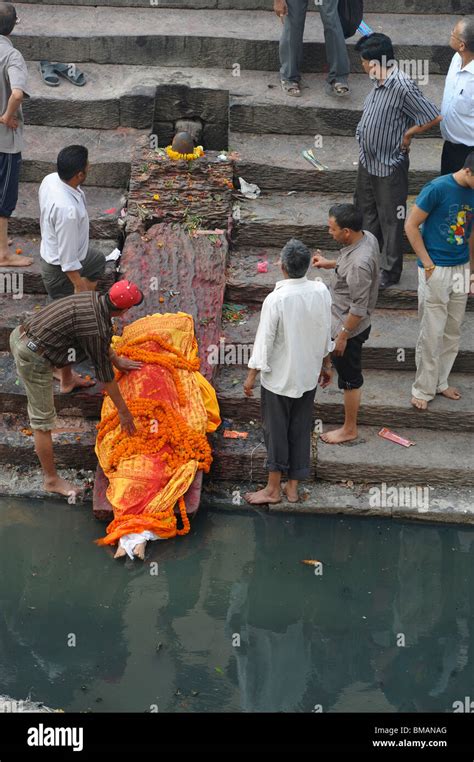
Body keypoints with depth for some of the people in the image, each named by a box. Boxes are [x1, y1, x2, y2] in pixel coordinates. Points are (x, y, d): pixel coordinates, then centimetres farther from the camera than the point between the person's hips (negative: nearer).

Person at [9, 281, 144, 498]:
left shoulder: (94, 298, 1)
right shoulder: (95, 329, -22)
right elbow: (104, 374, -12)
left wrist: (117, 360, 33)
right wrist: (123, 411, -1)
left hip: (19, 334, 8)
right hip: (33, 359, -8)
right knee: (44, 420, 4)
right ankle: (52, 479, 14)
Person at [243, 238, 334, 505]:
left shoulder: (276, 300, -25)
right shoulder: (321, 292, -9)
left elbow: (265, 342, -18)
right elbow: (326, 334, 3)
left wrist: (251, 376, -5)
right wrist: (326, 365, 17)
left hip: (279, 377, -5)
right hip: (309, 375, 5)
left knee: (276, 430, 10)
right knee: (301, 429, 16)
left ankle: (273, 489, 22)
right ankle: (293, 486, 26)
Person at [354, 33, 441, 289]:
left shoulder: (402, 87, -26)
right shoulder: (380, 83, 0)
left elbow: (434, 117, -23)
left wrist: (408, 135, -12)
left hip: (389, 166, -9)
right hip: (368, 161, 9)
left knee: (391, 220, 6)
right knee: (366, 211, 22)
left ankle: (390, 272, 20)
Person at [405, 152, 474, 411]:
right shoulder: (438, 189, -16)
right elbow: (411, 226, -12)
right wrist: (428, 264, -13)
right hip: (436, 271, -6)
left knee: (453, 332, 13)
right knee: (431, 334, 0)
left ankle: (440, 381, 28)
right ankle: (423, 389, 12)